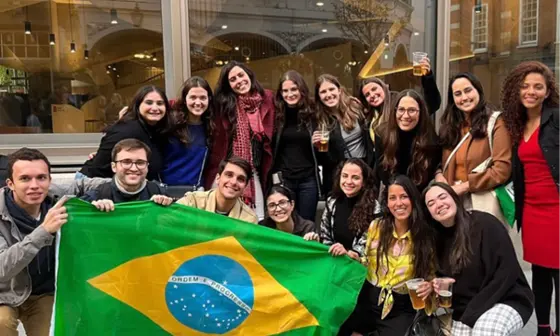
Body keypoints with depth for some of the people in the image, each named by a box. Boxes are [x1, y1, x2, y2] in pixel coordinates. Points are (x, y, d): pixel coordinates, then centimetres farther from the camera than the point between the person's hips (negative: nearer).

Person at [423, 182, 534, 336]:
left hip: (507, 301, -6)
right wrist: (439, 285, -8)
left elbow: (507, 272, -18)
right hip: (465, 312, 6)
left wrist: (474, 312, -19)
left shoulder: (485, 223, -14)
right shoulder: (438, 239, 4)